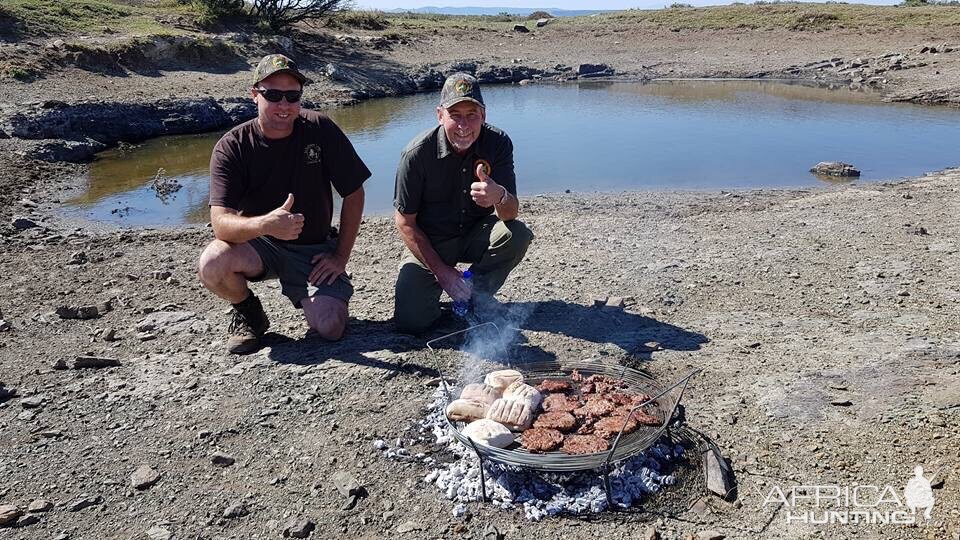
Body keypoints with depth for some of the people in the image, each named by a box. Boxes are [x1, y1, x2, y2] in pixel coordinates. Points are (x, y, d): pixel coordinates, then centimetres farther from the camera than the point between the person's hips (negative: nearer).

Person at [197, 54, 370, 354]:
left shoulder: (319, 129, -12)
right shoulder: (231, 147, -14)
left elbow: (353, 194, -4)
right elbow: (221, 223, -25)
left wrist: (341, 255, -7)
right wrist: (265, 224, -46)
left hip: (314, 249, 0)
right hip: (257, 245, 0)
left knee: (330, 328, -19)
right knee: (212, 264, -31)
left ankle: (307, 296, 18)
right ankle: (248, 313, 3)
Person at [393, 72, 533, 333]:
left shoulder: (498, 143, -15)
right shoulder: (418, 153, -20)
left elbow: (511, 213, -18)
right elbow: (405, 221, -12)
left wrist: (500, 197, -44)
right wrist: (440, 270, -15)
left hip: (475, 236, 2)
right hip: (428, 242, -2)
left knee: (517, 235, -29)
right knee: (411, 321, -19)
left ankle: (475, 296, -2)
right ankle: (437, 284, 18)